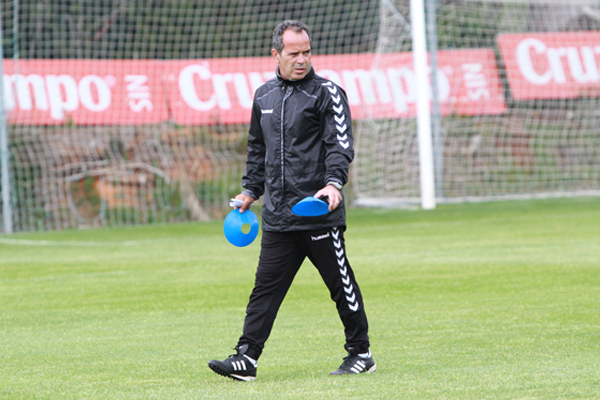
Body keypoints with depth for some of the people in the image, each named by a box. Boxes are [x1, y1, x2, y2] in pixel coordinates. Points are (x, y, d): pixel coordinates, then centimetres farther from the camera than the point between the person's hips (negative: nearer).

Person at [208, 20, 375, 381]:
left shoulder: (327, 93, -2)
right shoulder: (264, 96, 15)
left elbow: (341, 145, -11)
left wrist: (334, 182, -26)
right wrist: (251, 190, 24)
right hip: (277, 215, 5)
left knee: (341, 285, 3)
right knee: (266, 286, 0)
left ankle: (360, 352, 16)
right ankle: (246, 358, -3)